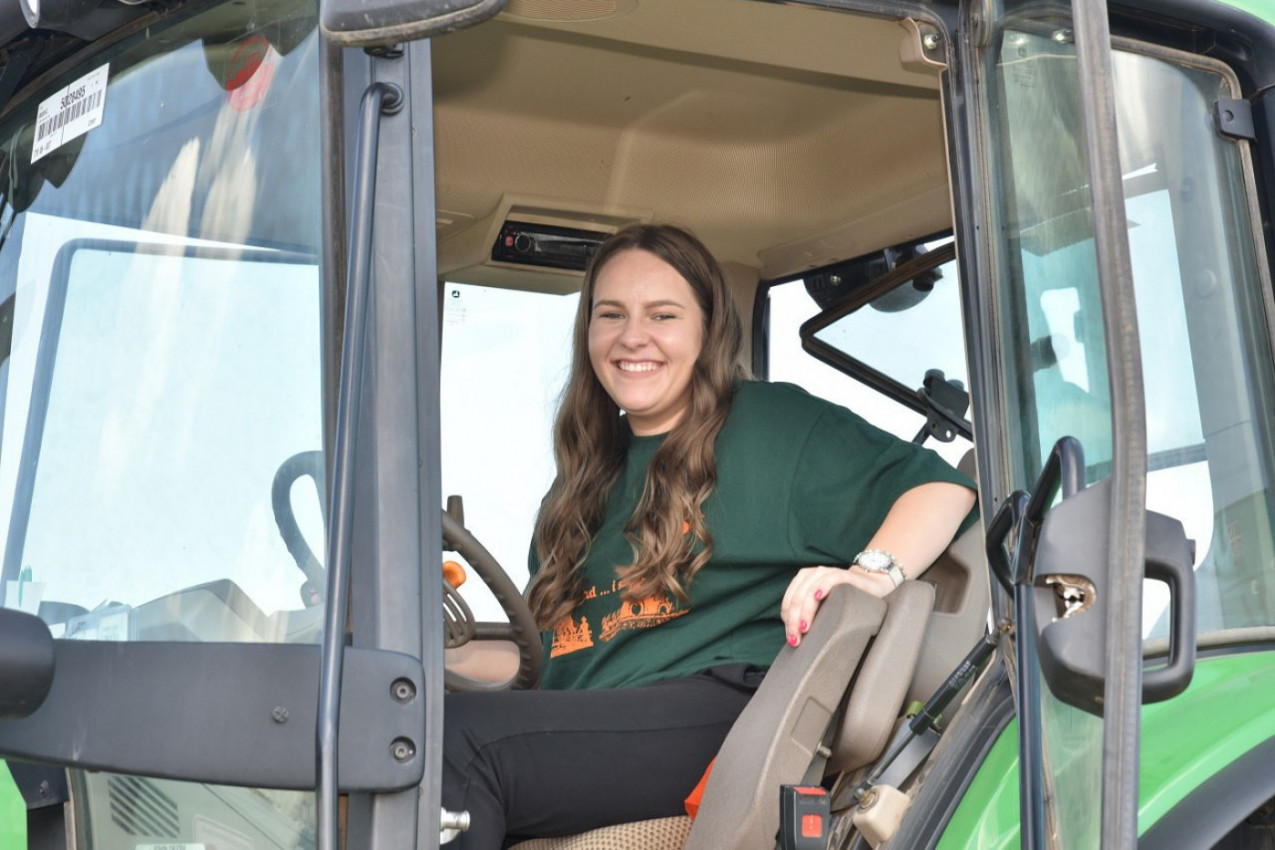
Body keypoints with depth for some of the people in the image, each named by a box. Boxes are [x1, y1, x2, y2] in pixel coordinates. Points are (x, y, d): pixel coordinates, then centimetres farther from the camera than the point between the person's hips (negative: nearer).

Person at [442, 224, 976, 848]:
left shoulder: (772, 422, 9)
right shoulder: (586, 479, 26)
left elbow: (942, 486, 3)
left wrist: (872, 575, -16)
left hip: (723, 713, -5)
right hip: (583, 736, 6)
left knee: (457, 734, -31)